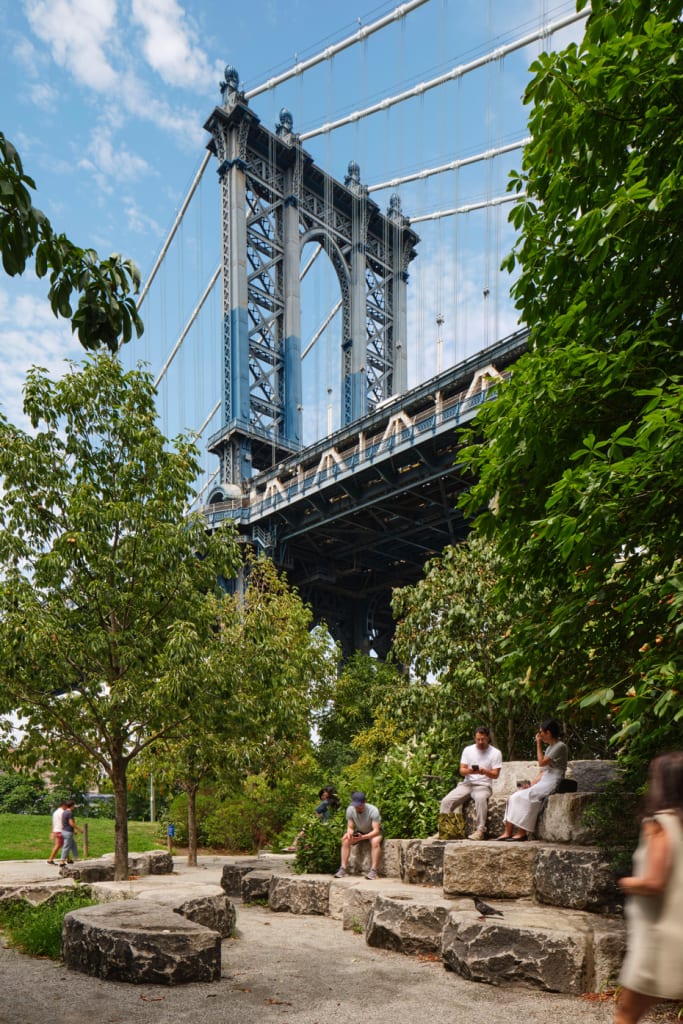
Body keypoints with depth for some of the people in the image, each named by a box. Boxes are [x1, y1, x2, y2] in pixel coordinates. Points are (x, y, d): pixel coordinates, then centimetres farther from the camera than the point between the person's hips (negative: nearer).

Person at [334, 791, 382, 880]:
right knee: (345, 840, -23)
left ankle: (373, 870, -33)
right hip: (359, 831, 4)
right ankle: (343, 868, -20)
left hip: (373, 832, -4)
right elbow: (350, 827, -10)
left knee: (375, 841, -36)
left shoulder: (373, 810, -30)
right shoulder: (350, 809, -19)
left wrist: (362, 837, -47)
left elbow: (376, 830, -31)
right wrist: (349, 833, -35)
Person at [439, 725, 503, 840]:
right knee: (446, 801, -19)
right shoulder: (468, 750, 12)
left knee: (480, 798, -39)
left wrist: (485, 772, -24)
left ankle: (480, 831, -34)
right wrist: (470, 771, -18)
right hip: (466, 784, 3)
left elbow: (495, 774, -2)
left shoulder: (495, 753, 3)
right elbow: (462, 770, 6)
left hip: (483, 785, -3)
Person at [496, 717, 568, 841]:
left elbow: (542, 763, -15)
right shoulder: (550, 747, 20)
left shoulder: (560, 746, -8)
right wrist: (533, 782, 4)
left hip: (552, 783, -9)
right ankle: (508, 832, -13)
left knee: (525, 797, -25)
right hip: (543, 781, 9)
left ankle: (522, 833, -18)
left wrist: (538, 744, -8)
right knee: (514, 797, -7)